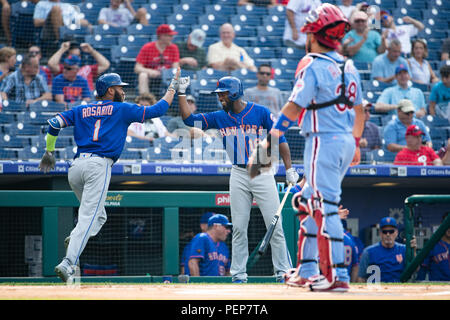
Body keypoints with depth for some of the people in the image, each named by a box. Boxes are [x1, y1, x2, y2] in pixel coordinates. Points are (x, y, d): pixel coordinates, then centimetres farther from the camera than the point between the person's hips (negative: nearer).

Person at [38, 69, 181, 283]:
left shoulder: (81, 110, 21)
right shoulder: (122, 109, 10)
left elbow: (54, 123, 13)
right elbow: (158, 109, 12)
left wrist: (49, 152, 22)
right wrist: (173, 87, 26)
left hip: (75, 167, 6)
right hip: (98, 166, -6)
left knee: (98, 216, 20)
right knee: (89, 217, -14)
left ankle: (73, 240, -6)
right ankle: (68, 263, -29)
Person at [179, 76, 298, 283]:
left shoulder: (261, 112, -4)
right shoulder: (220, 117, 7)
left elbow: (280, 140, -2)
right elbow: (189, 119, 6)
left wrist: (289, 169, -7)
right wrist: (181, 93, -2)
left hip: (263, 173, -3)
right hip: (238, 175, 3)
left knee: (275, 225, -5)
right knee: (239, 227, 2)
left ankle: (283, 272, 1)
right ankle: (238, 274, 8)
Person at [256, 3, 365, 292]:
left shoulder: (312, 66, -12)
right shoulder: (349, 67, 11)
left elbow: (294, 107, -18)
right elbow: (359, 109, 19)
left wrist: (270, 139, -11)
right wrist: (355, 143, 29)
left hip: (323, 141, -8)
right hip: (346, 142, 8)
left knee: (325, 207, -8)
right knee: (309, 202, 18)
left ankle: (336, 275, -12)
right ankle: (307, 272, 20)